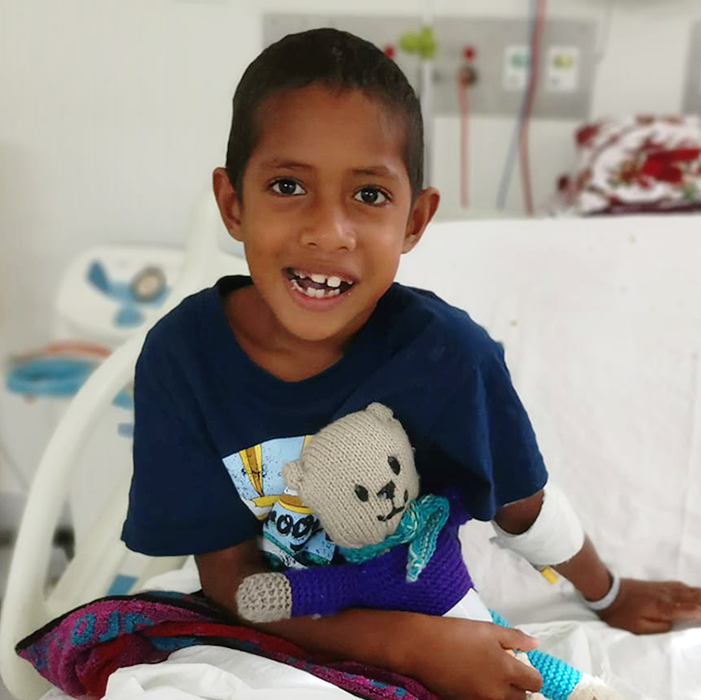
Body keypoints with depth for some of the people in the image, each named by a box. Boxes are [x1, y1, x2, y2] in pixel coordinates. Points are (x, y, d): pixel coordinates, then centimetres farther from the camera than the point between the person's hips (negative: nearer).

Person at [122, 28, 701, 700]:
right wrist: (415, 643, -25)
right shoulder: (182, 356, -22)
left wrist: (610, 595, 15)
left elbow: (519, 503, -3)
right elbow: (229, 575, -16)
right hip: (261, 635, 0)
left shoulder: (445, 350, -24)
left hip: (429, 627, 1)